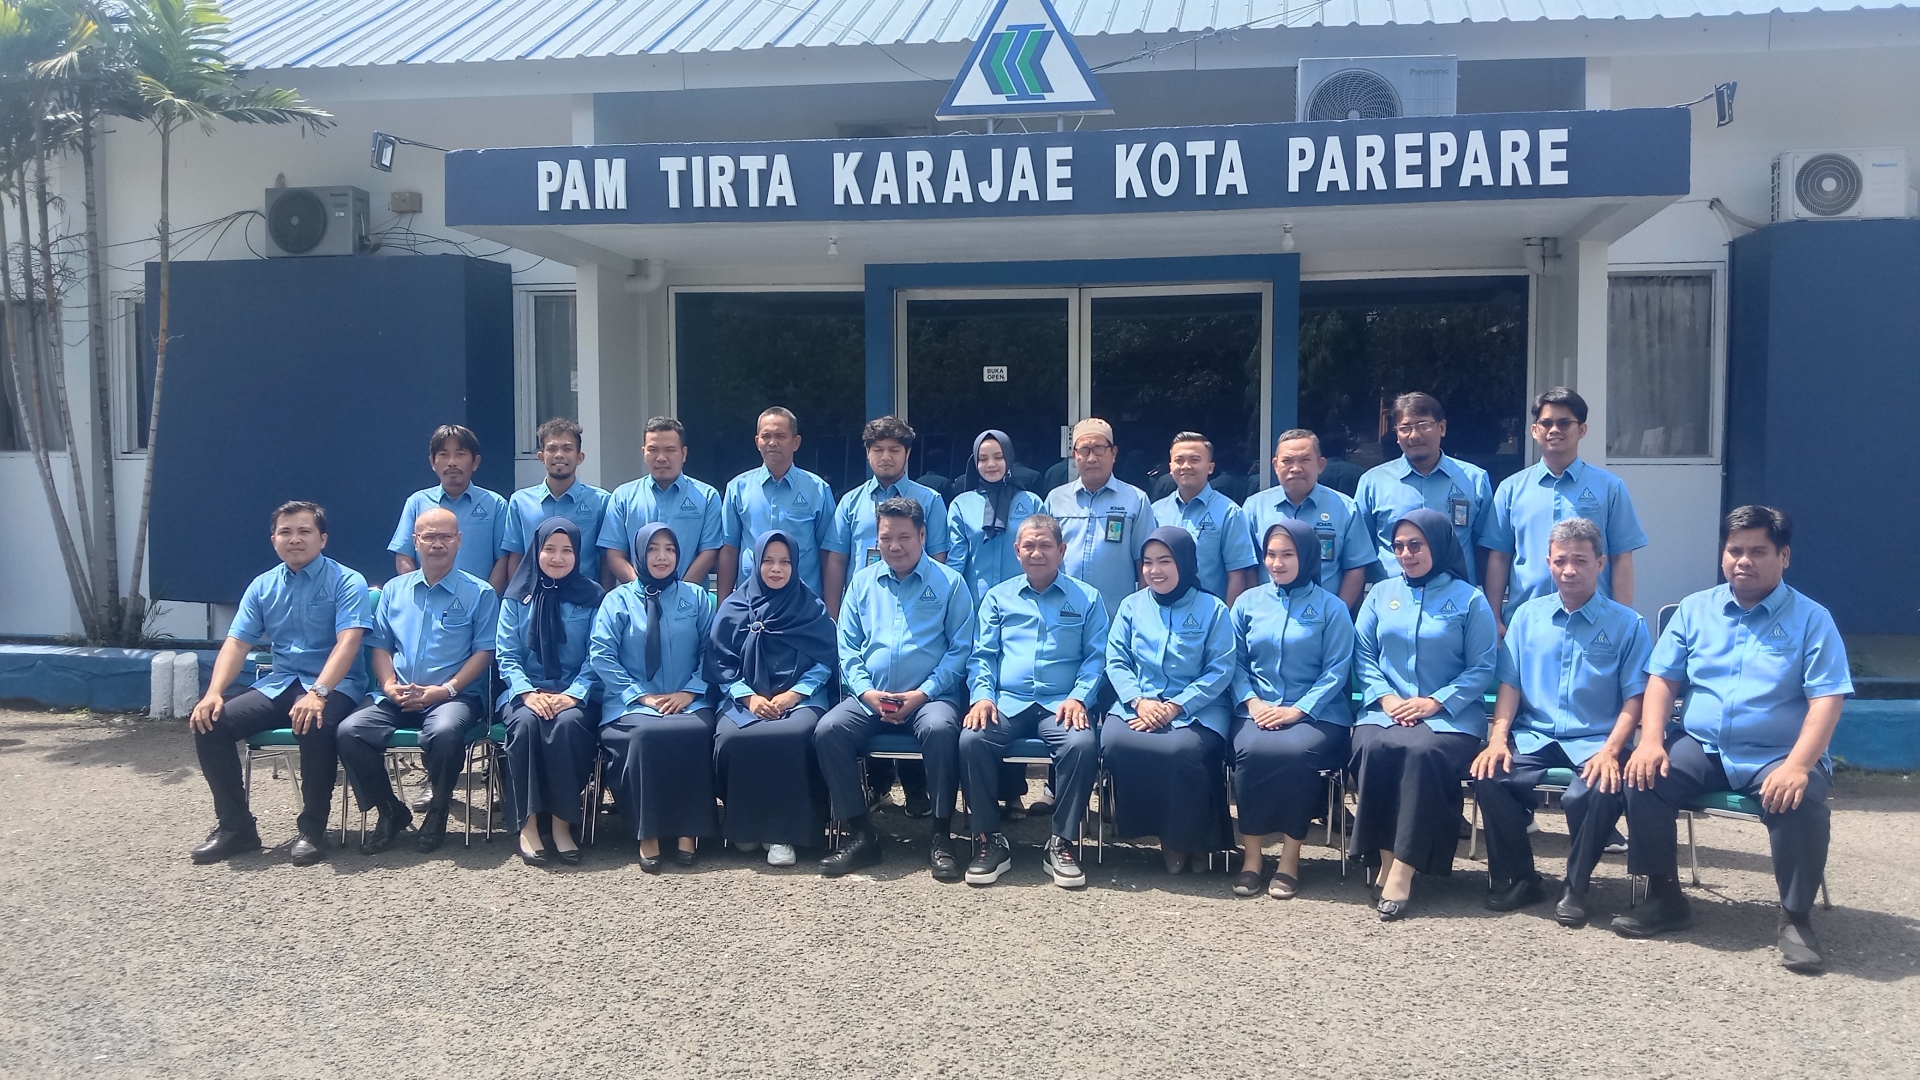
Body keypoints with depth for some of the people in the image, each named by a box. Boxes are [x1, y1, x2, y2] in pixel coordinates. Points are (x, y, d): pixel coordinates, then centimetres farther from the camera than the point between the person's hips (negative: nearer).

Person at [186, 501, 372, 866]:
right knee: (209, 723, -15)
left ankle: (312, 829, -17)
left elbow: (348, 641, -18)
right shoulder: (263, 586, 11)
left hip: (334, 686, -5)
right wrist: (213, 693, -12)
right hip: (278, 684, 5)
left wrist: (318, 692, -33)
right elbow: (236, 643, 6)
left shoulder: (346, 582, -5)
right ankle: (235, 826, -1)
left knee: (316, 727, -37)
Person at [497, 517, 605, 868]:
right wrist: (528, 693, -14)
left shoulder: (592, 596, 7)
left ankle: (562, 822, -26)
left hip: (575, 696, -1)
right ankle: (527, 823, -27)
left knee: (568, 722, -34)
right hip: (526, 692, 1)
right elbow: (506, 655, 4)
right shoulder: (517, 597, 10)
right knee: (527, 721, -33)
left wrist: (573, 694, -16)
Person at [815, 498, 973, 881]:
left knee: (940, 729, -36)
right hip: (870, 697, 3)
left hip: (929, 696, -3)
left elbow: (960, 647, 0)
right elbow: (847, 645, 12)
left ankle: (941, 838, -21)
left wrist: (924, 693, -12)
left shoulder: (949, 583, 5)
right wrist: (865, 691, -5)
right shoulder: (862, 581, 15)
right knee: (828, 731, -25)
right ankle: (861, 835, -13)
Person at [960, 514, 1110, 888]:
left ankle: (1062, 843, -16)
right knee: (972, 739, -30)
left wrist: (1079, 696, -10)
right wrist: (982, 695, -5)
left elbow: (1096, 656, 7)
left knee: (1083, 744, -34)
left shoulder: (1086, 598, 14)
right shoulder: (998, 597, 18)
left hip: (1060, 704, -1)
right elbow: (983, 654, 13)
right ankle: (989, 840, -14)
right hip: (1006, 702, 1)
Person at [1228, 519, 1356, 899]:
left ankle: (1290, 857, -19)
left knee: (1297, 752, -34)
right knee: (1250, 751, -31)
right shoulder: (1248, 602, 13)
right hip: (1257, 709, 2)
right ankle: (1252, 854, -17)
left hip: (1315, 713, -2)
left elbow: (1336, 670, -2)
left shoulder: (1331, 608, 5)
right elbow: (1236, 662, 9)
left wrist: (1297, 710, -14)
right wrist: (1252, 702, -9)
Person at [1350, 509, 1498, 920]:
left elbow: (1482, 668, 0)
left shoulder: (1469, 600, 6)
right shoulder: (1381, 594, 17)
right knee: (1374, 747, -32)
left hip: (1450, 714, -2)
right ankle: (1384, 858, -22)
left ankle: (1403, 871, -31)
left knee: (1425, 751, -35)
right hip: (1386, 709, 3)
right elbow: (1364, 655, 11)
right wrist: (1385, 697, -7)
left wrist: (1434, 702, -12)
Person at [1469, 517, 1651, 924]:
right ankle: (1518, 878, -4)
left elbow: (1634, 699, -2)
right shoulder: (1527, 615, 12)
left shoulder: (1627, 624, 4)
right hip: (1532, 737, 3)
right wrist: (1498, 738, -7)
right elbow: (1509, 685, 8)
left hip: (1594, 742, -2)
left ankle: (1576, 888, -8)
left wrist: (1610, 750, -17)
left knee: (1599, 790, -35)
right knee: (1488, 776, -27)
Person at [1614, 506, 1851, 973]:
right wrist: (1651, 741, -10)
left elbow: (1826, 701, -9)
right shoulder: (1695, 610, 10)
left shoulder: (1812, 620, 0)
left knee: (1801, 803, -33)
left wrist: (1797, 765, -25)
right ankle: (1664, 897, -3)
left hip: (1777, 757, -3)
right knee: (1643, 779, -22)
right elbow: (1662, 679, 7)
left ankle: (1796, 918, -10)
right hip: (1701, 748, 3)